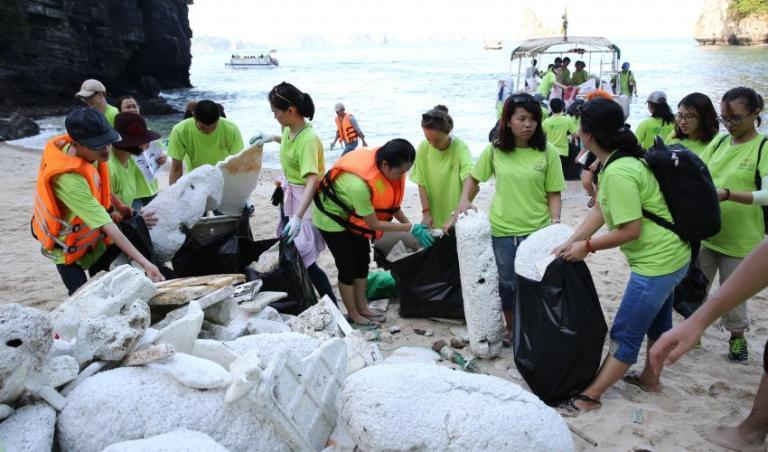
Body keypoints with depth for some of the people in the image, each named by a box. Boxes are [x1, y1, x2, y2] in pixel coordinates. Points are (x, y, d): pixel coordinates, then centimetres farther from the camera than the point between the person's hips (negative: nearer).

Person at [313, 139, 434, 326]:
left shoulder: (383, 165, -22)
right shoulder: (359, 184, -42)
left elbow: (391, 201, -6)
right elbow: (373, 224, -30)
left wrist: (410, 224, -15)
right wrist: (411, 228, -27)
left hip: (353, 214, 8)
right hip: (331, 217, -7)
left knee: (363, 260, 11)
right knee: (348, 266, -1)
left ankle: (362, 307, 24)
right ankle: (353, 315, 15)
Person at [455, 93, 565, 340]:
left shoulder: (547, 152, -6)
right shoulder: (495, 150, -2)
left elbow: (554, 193, -2)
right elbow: (474, 178, 11)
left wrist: (556, 223, -13)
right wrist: (464, 200, -4)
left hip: (537, 230, -1)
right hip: (502, 229, 2)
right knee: (507, 283, 16)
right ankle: (510, 327, 37)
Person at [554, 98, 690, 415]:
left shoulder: (618, 172, -28)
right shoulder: (618, 161, 4)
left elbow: (631, 230, -25)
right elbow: (600, 210, 5)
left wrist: (587, 246, -14)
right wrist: (570, 242, -1)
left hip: (656, 262, -10)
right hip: (669, 256, 10)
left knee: (625, 334, 1)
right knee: (657, 321, 25)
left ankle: (590, 397, 12)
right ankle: (650, 378, 44)